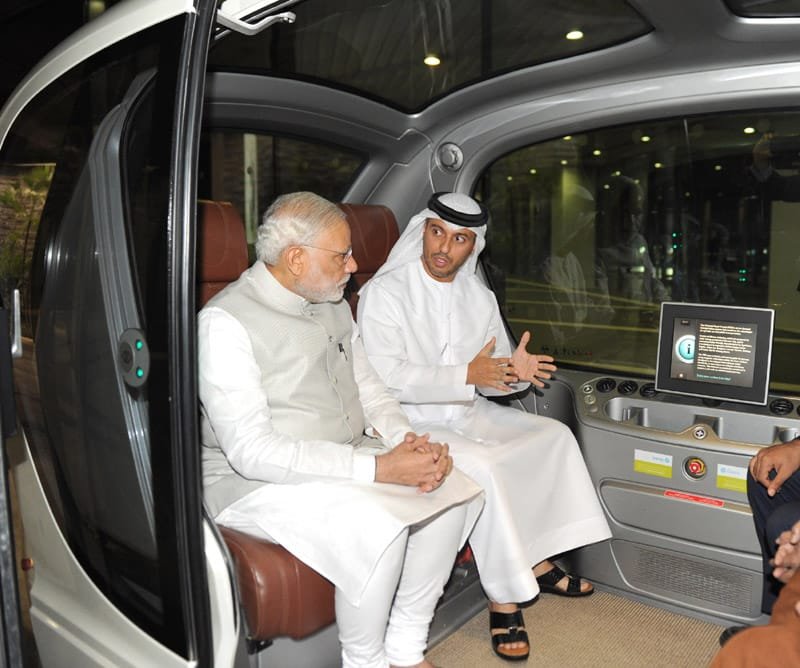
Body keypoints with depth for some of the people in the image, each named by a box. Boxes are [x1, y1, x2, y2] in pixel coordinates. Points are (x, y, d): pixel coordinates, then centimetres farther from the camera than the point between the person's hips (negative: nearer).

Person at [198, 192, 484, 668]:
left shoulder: (333, 305, 8)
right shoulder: (225, 321, -18)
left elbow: (368, 386, 14)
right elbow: (252, 451, -24)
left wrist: (409, 440, -8)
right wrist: (379, 469, -26)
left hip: (347, 458, 8)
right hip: (258, 481, -7)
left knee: (457, 489, -8)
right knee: (377, 525, -31)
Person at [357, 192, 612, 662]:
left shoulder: (480, 297, 9)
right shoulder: (385, 293, -12)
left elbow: (491, 377, 12)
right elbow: (385, 377, -23)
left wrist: (514, 372, -12)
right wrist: (467, 373, -27)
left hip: (467, 412, 8)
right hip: (411, 422, -7)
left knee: (553, 434, 0)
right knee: (481, 466, -29)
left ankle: (538, 559, 8)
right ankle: (504, 599, -13)